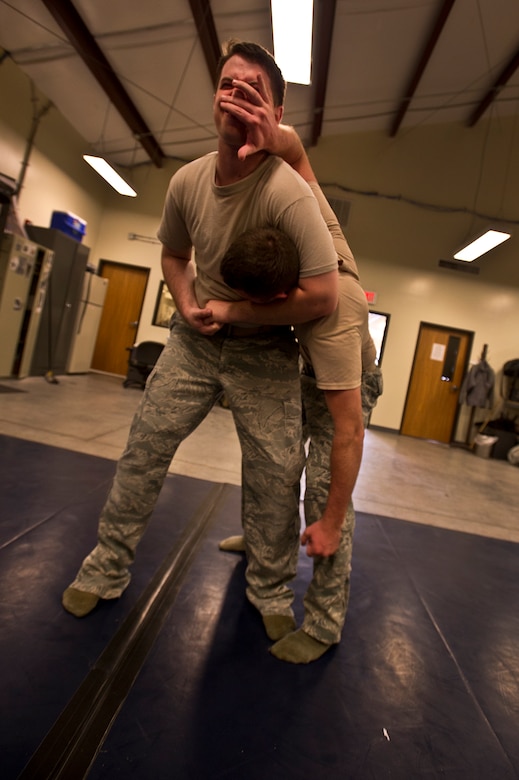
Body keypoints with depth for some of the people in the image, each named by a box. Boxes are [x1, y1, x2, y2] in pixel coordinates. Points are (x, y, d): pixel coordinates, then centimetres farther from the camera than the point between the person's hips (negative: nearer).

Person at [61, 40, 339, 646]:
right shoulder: (187, 181, -3)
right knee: (144, 448, 4)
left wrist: (233, 312, -17)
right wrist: (187, 303, -5)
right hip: (195, 338, 5)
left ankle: (270, 590, 24)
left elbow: (323, 296, -26)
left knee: (277, 473, -2)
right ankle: (107, 567, 25)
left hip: (265, 351, -4)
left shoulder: (288, 193, -22)